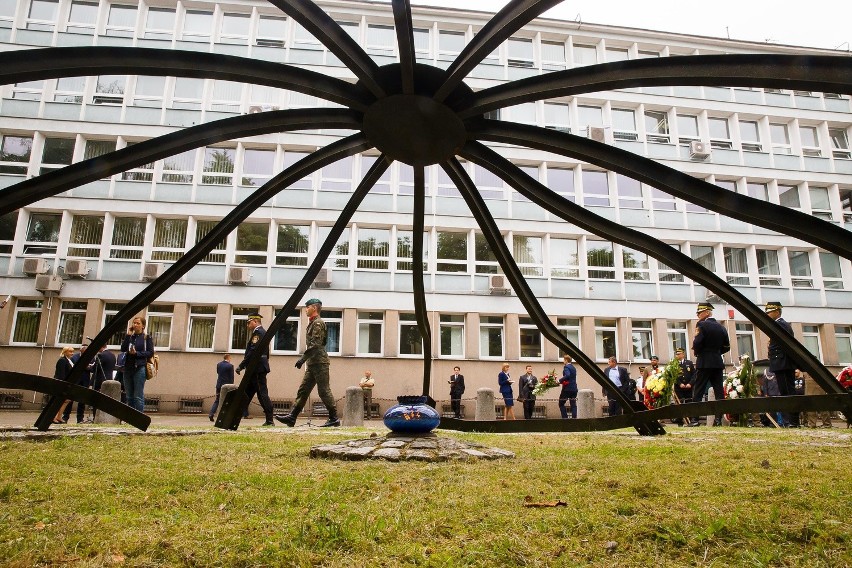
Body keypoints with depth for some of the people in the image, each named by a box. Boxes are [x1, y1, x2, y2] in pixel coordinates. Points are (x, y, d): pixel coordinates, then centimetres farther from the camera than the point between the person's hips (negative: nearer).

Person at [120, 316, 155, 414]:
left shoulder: (147, 337, 2)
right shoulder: (130, 336, 14)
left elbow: (150, 352, -4)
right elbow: (123, 349, 0)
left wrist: (136, 353, -14)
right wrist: (128, 335, -3)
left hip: (140, 368, -5)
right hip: (128, 368, 5)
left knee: (138, 396, -7)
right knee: (129, 396, 8)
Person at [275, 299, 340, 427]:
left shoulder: (318, 323, -11)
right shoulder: (313, 323, 20)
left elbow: (314, 344, -20)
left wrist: (303, 359, -21)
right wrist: (306, 359, 21)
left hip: (319, 362, -10)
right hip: (313, 363, 10)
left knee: (324, 390, -6)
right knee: (303, 390, 7)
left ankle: (334, 419, -1)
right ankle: (292, 417, 9)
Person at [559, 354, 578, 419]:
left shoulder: (566, 367, -11)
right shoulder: (573, 367, 17)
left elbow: (567, 375, -29)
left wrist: (560, 381, -25)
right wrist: (562, 381, 15)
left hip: (567, 388, -8)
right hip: (574, 388, 8)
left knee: (561, 403, 4)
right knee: (573, 404, 6)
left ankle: (565, 417, -3)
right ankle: (574, 417, 0)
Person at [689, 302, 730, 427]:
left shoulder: (702, 325, -9)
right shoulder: (721, 327, 11)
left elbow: (697, 343, -18)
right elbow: (726, 347, 13)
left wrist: (697, 352, 1)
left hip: (704, 363, -6)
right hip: (718, 363, 6)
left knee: (698, 392, -4)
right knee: (719, 391, 6)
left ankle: (694, 419, -7)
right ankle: (718, 419, 5)